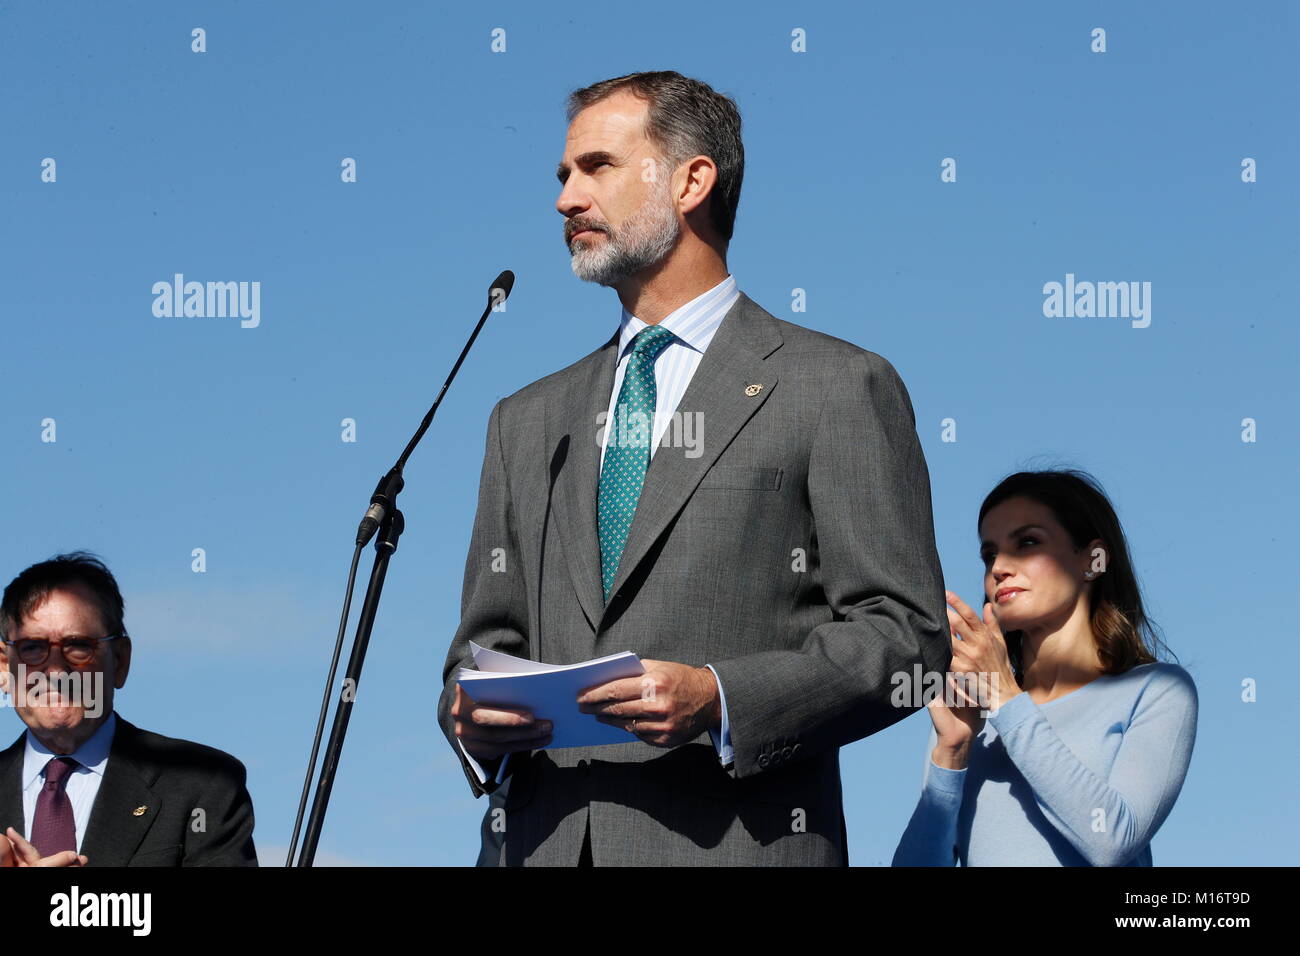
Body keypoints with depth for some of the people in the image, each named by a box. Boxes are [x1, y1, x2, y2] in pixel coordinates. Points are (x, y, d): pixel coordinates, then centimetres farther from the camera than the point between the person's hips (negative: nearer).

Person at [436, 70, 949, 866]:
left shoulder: (840, 389, 2)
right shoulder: (528, 421, 19)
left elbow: (904, 633, -4)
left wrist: (721, 700, -17)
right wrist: (471, 716, -3)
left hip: (738, 839, -4)